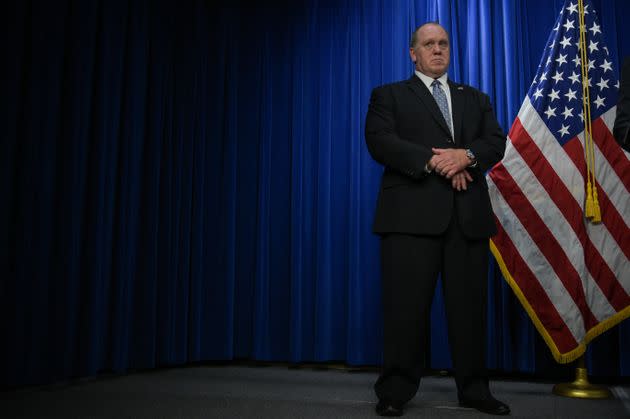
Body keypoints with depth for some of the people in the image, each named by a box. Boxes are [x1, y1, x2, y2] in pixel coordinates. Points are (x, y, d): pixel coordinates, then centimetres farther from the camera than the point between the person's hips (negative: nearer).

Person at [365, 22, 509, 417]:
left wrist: (467, 155, -12)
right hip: (412, 213, -3)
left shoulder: (476, 98, 25)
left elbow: (497, 142, 10)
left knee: (470, 306, 5)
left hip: (468, 214, 4)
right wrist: (432, 161, -14)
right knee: (406, 306, -3)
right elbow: (379, 141, -3)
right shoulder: (389, 95, 14)